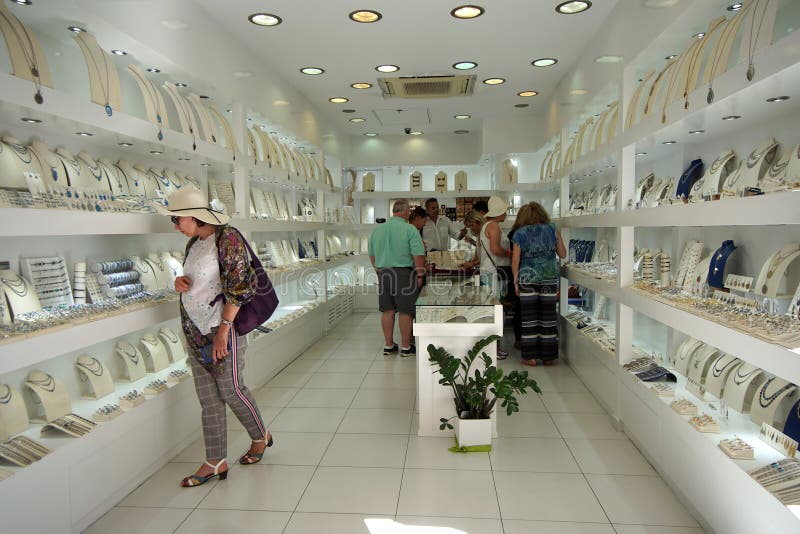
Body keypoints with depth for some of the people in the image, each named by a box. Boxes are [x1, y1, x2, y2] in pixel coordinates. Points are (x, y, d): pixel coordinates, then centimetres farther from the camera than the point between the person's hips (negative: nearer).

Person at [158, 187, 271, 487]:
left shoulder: (227, 238, -14)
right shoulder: (194, 243, 12)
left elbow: (239, 287, -19)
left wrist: (224, 328, -22)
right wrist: (181, 283, 1)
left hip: (221, 327, -8)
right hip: (194, 328, 8)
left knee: (230, 389, 5)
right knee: (208, 397, 10)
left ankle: (260, 437, 30)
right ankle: (216, 462, 20)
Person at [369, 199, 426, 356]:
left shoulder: (377, 230, 8)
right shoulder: (410, 230, -9)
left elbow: (371, 255, 15)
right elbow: (418, 255, -14)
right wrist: (420, 275, -5)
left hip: (383, 274, 5)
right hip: (404, 274, -5)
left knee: (387, 311, 11)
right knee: (405, 312, 4)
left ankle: (388, 345, 20)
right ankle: (406, 347, 13)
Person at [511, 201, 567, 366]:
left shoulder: (520, 233, 1)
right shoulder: (552, 230, 5)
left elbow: (515, 260, -3)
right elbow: (562, 254, 11)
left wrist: (516, 280, 7)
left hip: (528, 278, -2)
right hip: (550, 277, 2)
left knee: (529, 316, 3)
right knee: (548, 315, 6)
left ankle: (530, 356, 6)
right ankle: (548, 356, 13)